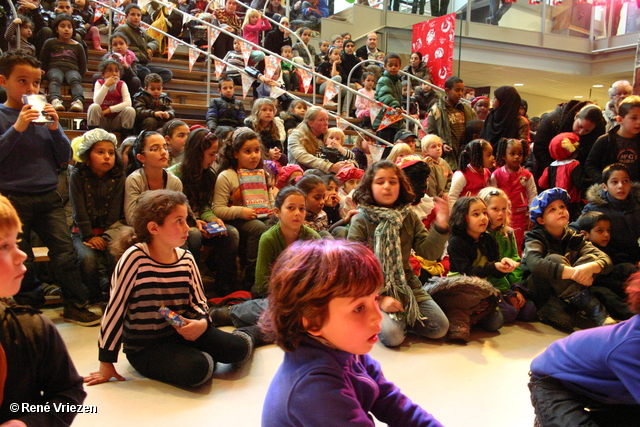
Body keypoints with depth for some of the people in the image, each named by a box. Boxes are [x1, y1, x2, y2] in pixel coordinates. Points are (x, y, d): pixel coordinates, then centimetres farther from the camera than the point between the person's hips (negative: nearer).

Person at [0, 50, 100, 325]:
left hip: (48, 197, 3)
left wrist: (55, 128, -8)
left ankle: (75, 306, 13)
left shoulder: (45, 114, 7)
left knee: (66, 253, -1)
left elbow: (65, 157, 6)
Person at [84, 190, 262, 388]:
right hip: (145, 347, -4)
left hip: (182, 333, 5)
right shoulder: (134, 258, -18)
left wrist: (202, 323, -19)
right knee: (197, 369, -31)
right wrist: (106, 364, -9)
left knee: (237, 349, -14)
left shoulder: (186, 259, -1)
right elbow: (115, 309, -14)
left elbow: (199, 302, 5)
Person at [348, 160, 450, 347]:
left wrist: (440, 227, -21)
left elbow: (429, 253, -3)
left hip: (406, 285, 5)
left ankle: (403, 316, 16)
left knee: (440, 328, -7)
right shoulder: (360, 221, -9)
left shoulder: (409, 217, 4)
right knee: (393, 335, -24)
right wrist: (379, 298, -21)